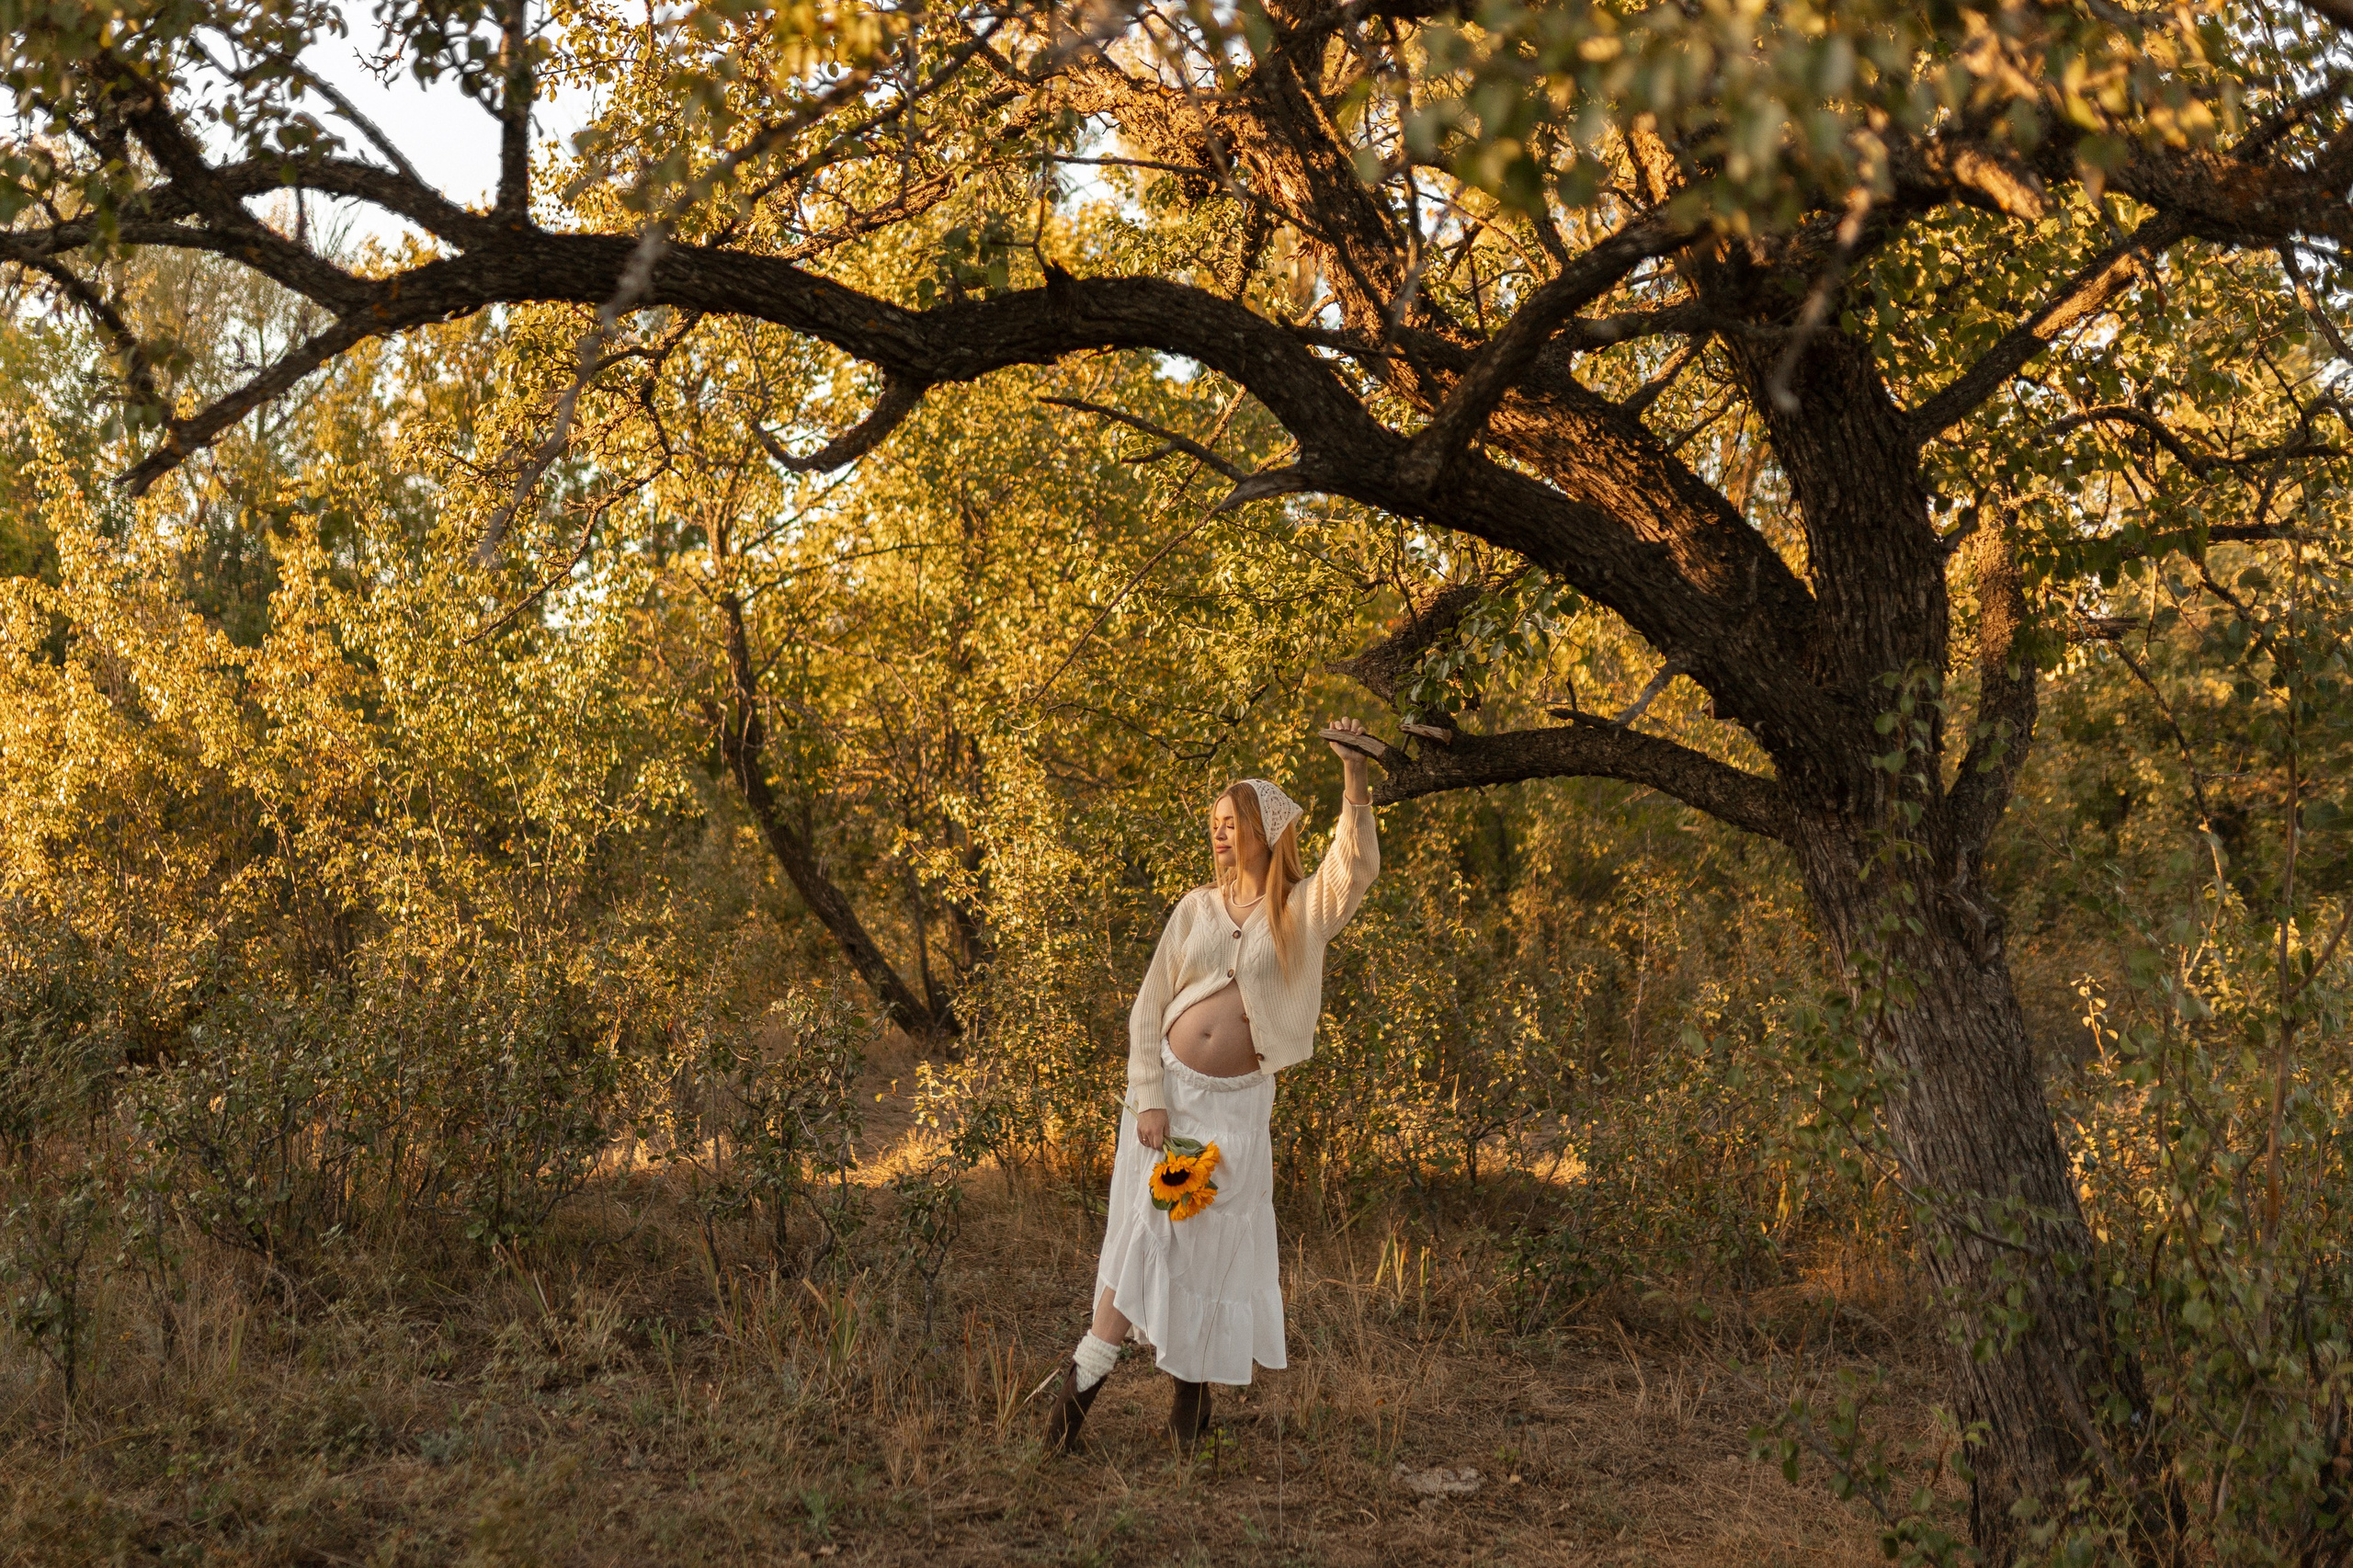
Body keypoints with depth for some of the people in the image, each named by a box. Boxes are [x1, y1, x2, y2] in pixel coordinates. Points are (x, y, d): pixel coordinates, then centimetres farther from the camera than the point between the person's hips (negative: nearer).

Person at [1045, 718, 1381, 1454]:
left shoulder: (1303, 910, -1)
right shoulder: (1196, 908, 5)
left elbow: (1358, 866, -22)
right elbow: (1148, 1008, 4)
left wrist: (1353, 778, -33)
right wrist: (1149, 1100, -6)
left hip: (1238, 1101, -1)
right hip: (1170, 1086, 1)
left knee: (1217, 1240, 5)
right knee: (1145, 1231, 0)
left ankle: (1193, 1382, 21)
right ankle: (1084, 1379, 6)